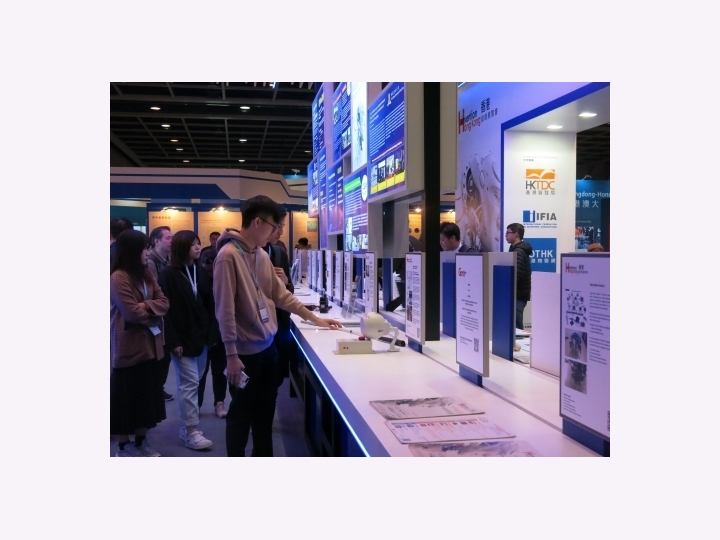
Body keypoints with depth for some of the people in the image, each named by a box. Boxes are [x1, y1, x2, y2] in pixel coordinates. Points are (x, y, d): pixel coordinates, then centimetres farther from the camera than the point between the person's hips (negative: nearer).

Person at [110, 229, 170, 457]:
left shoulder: (146, 275, 11)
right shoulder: (118, 278, -16)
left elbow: (164, 302, 4)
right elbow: (133, 312, -22)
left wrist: (145, 306, -14)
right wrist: (152, 308, -5)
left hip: (149, 345, 8)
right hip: (128, 347, -8)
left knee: (147, 395, 14)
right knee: (126, 397, 3)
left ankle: (141, 441, 27)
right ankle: (124, 446, 16)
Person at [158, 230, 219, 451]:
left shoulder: (201, 272, 9)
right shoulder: (168, 275, -9)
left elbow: (210, 304, 10)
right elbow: (166, 310, -12)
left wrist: (213, 332, 4)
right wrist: (173, 341, -17)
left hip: (201, 335, 6)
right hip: (182, 338, -6)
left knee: (193, 382, 11)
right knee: (189, 383, -5)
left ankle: (188, 425, 21)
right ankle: (191, 431, 2)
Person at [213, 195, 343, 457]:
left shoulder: (262, 255, 7)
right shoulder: (229, 255, -18)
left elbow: (281, 295, 16)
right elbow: (225, 310, -20)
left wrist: (316, 319, 16)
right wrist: (232, 356, -20)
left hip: (268, 346, 7)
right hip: (246, 351, -7)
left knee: (265, 409, 19)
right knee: (241, 412, 8)